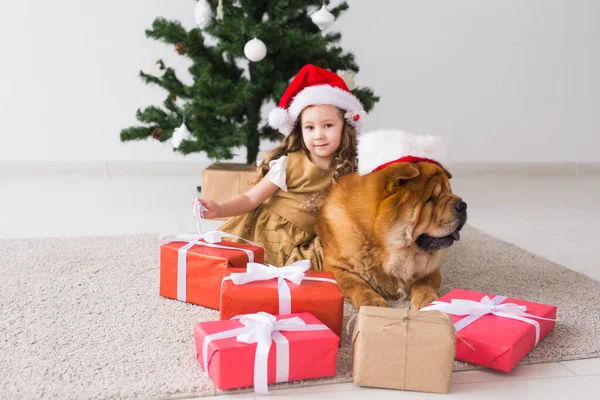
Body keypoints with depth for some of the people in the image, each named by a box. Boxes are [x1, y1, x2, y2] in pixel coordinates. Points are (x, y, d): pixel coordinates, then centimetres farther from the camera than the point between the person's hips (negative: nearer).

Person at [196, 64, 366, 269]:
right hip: (265, 234, -2)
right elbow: (251, 198, -12)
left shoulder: (348, 173, -2)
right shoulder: (288, 164, -11)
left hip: (300, 245, 3)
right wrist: (219, 209, -26)